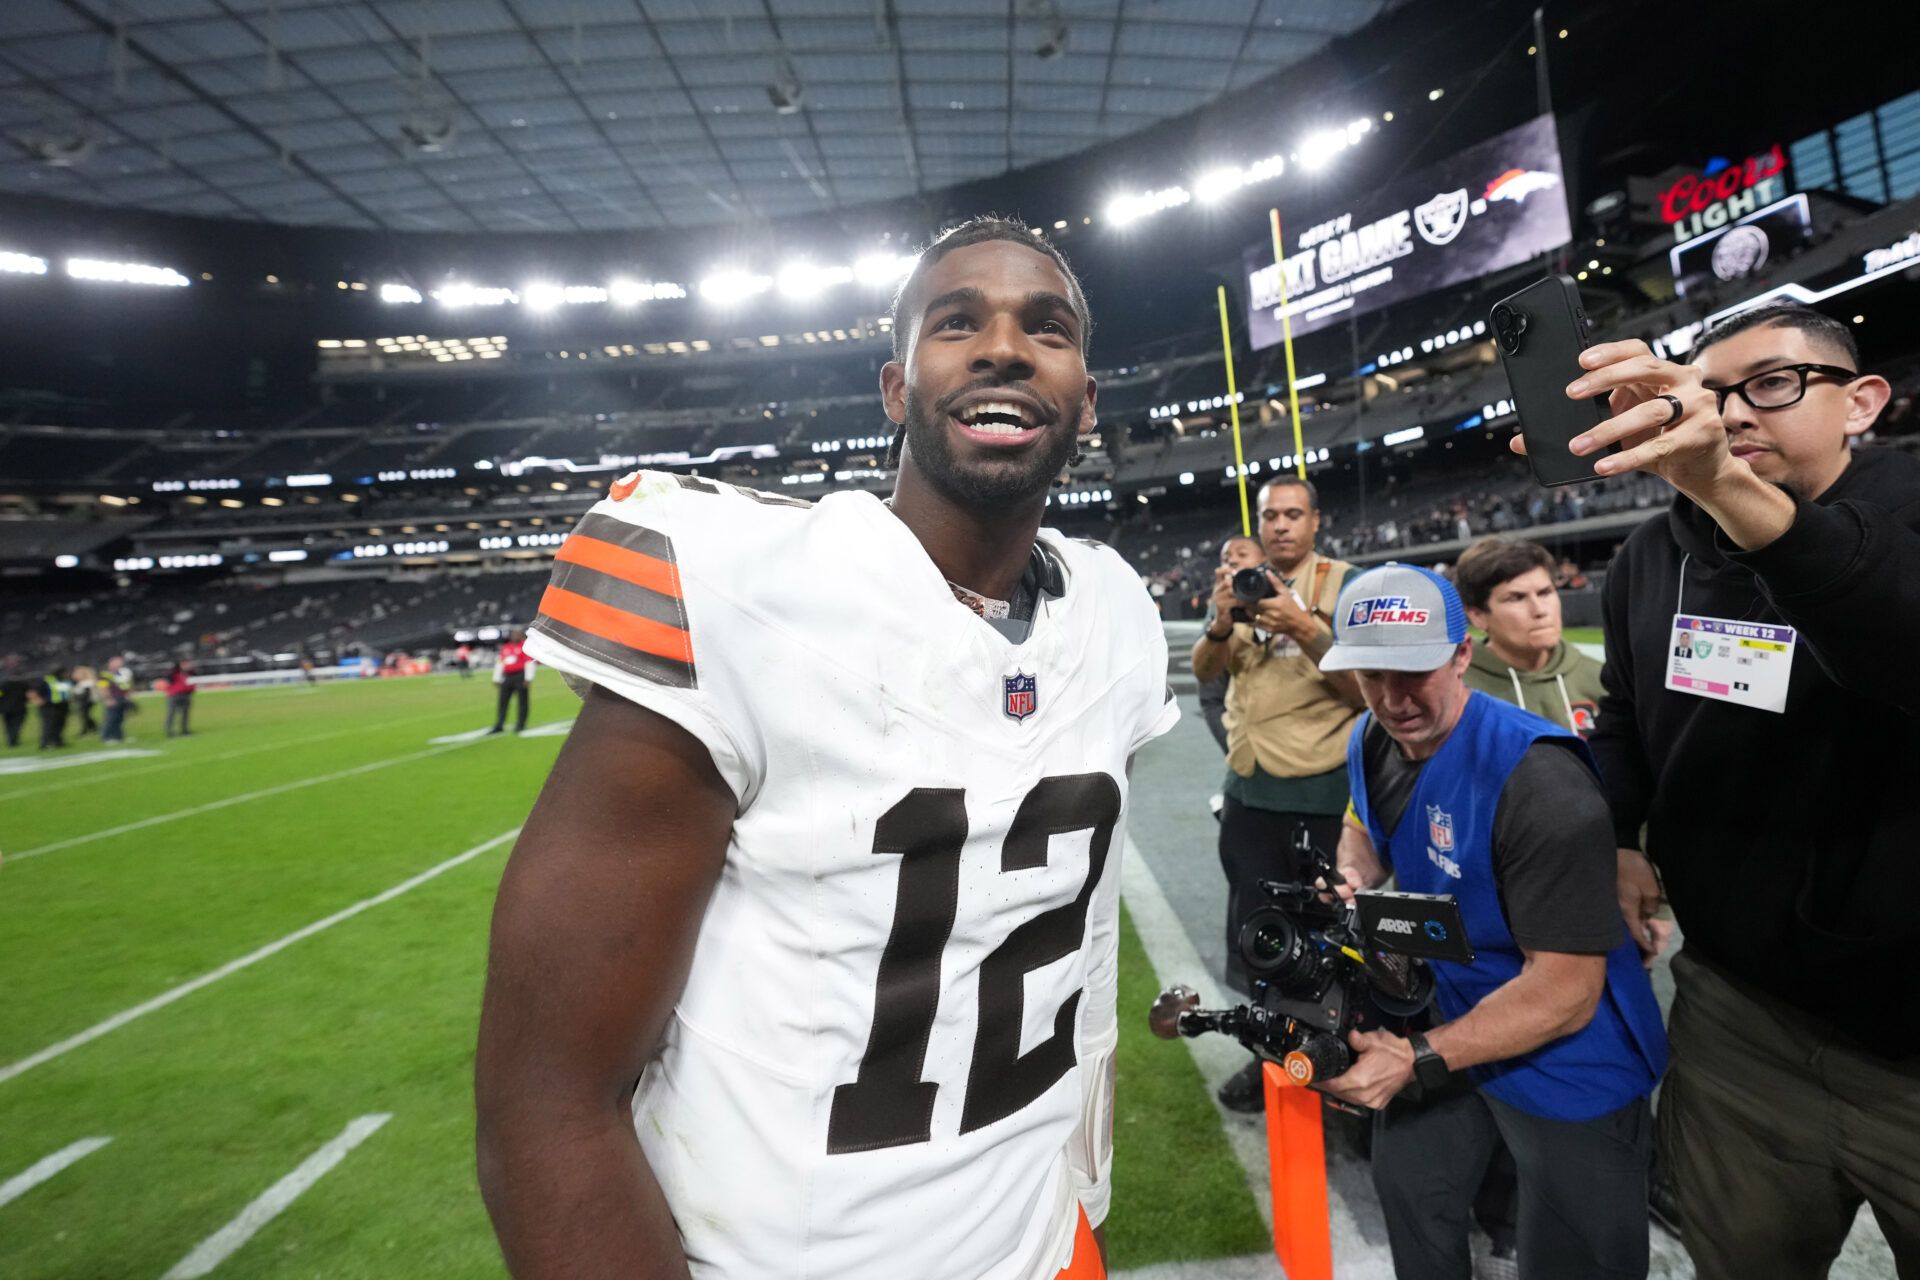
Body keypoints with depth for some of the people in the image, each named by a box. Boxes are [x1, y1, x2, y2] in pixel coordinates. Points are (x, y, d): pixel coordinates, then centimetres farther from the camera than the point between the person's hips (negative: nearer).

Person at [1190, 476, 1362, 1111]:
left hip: (1324, 792, -4)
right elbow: (1203, 672, -3)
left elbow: (1365, 688, -16)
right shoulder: (1241, 581, 5)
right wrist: (1221, 625, -22)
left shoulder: (1345, 585, -8)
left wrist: (1305, 629, -28)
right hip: (1250, 788, 5)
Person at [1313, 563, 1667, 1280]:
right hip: (1453, 1017, 7)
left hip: (1567, 1062, -6)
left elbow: (1565, 988, -30)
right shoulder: (1371, 743, -9)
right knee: (1406, 1194, 24)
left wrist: (1418, 1060, -34)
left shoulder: (1538, 782, -32)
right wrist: (1351, 879, -9)